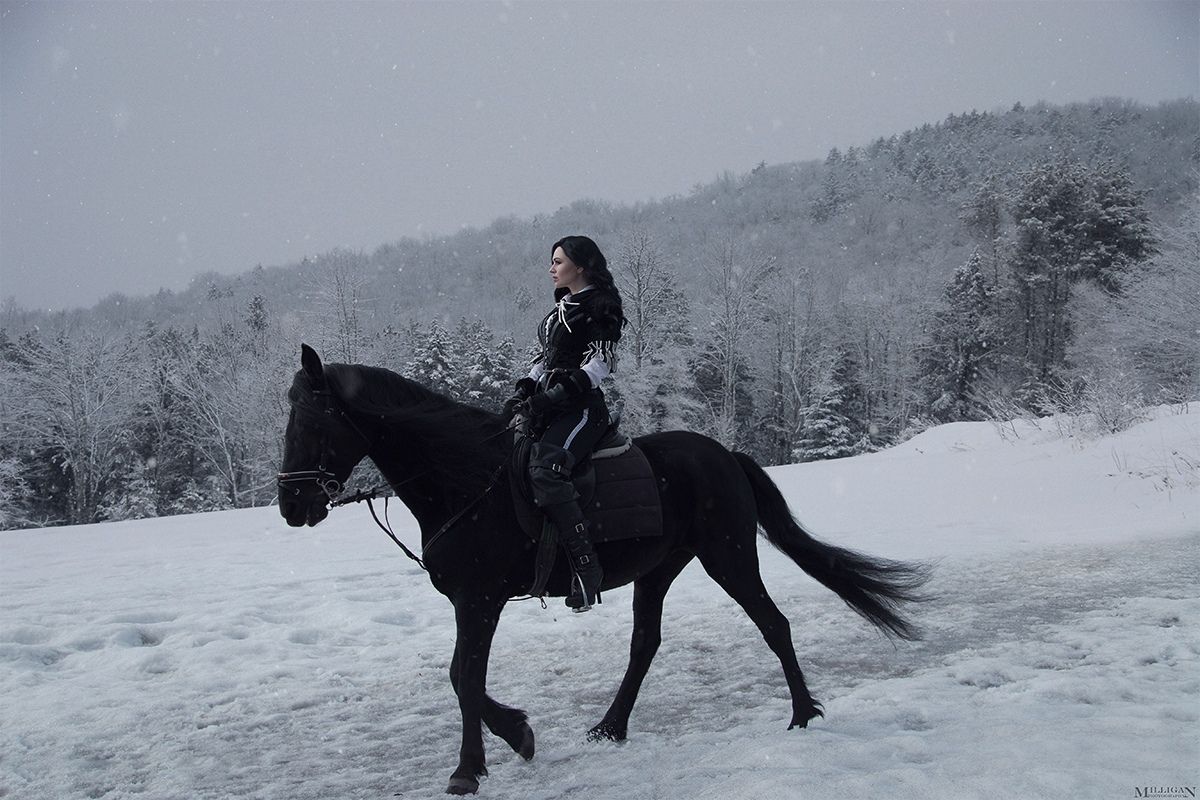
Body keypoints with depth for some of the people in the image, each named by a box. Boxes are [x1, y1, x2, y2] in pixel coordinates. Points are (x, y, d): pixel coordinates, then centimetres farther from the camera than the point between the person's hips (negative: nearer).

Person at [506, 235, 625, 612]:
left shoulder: (600, 306, -4)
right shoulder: (562, 308, 23)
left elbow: (601, 362, -12)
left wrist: (558, 393, -22)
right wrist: (525, 389, 7)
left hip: (582, 408, -10)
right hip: (549, 405, 10)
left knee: (545, 468, -32)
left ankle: (585, 565, -32)